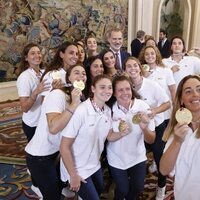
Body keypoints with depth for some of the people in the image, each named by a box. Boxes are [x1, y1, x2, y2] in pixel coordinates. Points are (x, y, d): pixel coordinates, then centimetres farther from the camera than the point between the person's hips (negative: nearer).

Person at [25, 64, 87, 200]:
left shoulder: (79, 98, 2)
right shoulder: (57, 94, -23)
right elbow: (54, 128, -36)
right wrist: (74, 105, -35)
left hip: (57, 152, 8)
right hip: (40, 156, -8)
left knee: (61, 185, 24)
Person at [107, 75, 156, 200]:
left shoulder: (143, 107, -18)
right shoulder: (110, 109, -18)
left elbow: (151, 140, -13)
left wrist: (144, 128, -34)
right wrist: (119, 132, -23)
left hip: (137, 157, 1)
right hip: (116, 159, 0)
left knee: (138, 189, 13)